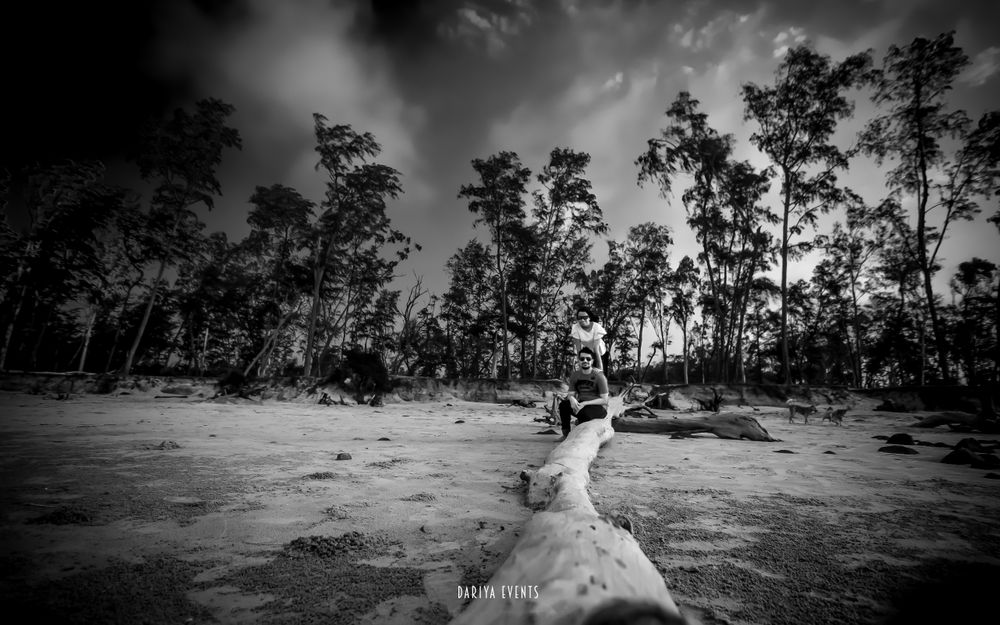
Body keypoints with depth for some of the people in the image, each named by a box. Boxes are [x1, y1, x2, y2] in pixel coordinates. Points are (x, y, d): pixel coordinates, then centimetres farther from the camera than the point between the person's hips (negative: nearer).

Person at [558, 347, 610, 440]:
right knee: (563, 405, -22)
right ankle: (566, 433, -8)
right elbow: (571, 393, 1)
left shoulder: (599, 376, -13)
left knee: (583, 412, -36)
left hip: (599, 408, -4)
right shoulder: (574, 375, 3)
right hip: (581, 405, 5)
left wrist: (585, 403, -26)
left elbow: (604, 400, -15)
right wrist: (572, 399, -26)